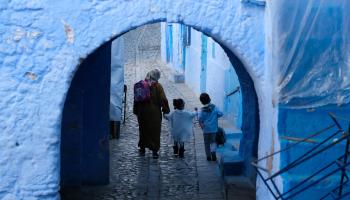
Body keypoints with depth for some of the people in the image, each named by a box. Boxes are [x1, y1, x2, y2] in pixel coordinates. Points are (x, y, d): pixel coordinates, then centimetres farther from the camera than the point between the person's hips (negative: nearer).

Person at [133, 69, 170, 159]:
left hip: (143, 112, 3)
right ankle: (155, 150, 0)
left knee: (143, 130, 15)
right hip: (155, 112, -3)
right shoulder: (158, 86, -9)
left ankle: (142, 148, 22)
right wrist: (166, 110, 1)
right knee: (155, 131, 4)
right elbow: (163, 99, -10)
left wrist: (136, 111, 12)